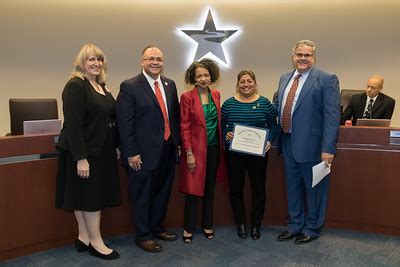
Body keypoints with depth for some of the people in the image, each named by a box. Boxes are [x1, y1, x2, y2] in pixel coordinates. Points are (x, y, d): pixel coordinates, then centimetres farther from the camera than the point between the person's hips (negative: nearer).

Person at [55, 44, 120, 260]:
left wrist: (116, 147, 11)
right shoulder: (75, 86, -14)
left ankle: (84, 238, 25)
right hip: (84, 152, -8)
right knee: (89, 195, 1)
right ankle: (96, 242, 14)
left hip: (101, 151, 8)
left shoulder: (102, 86, 12)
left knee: (92, 194, 13)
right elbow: (73, 125, -20)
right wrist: (81, 158, -24)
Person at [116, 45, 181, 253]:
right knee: (142, 196, 9)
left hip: (168, 150, 6)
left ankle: (157, 227, 39)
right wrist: (131, 153, -16)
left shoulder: (170, 84, 8)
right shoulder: (129, 87, -11)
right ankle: (143, 235, 27)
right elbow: (124, 123, -13)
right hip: (143, 153, -6)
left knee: (163, 192, 19)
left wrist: (178, 142, 9)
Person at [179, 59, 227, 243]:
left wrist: (222, 141, 7)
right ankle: (189, 228, 18)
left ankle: (207, 225, 29)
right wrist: (189, 153, -13)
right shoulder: (187, 97, -8)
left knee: (210, 188, 14)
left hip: (214, 148, 5)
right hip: (196, 149, -5)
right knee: (193, 189, 2)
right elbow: (184, 127, -9)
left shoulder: (216, 95, 7)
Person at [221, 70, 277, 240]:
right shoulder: (228, 104, 1)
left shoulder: (265, 103, 1)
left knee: (259, 189, 7)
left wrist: (269, 140, -10)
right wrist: (225, 135, -13)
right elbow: (221, 125, 6)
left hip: (258, 153, 0)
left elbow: (273, 125, 5)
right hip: (234, 154, 0)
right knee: (236, 189, 8)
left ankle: (256, 225, 24)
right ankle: (241, 224, 25)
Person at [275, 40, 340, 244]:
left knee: (314, 189, 11)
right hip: (288, 143, 6)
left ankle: (311, 229, 30)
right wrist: (277, 138, 11)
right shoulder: (285, 78, 10)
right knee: (293, 187, 18)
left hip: (311, 145, -6)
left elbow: (332, 116, -15)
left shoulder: (327, 80, -10)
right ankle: (295, 225, 36)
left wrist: (328, 148, -20)